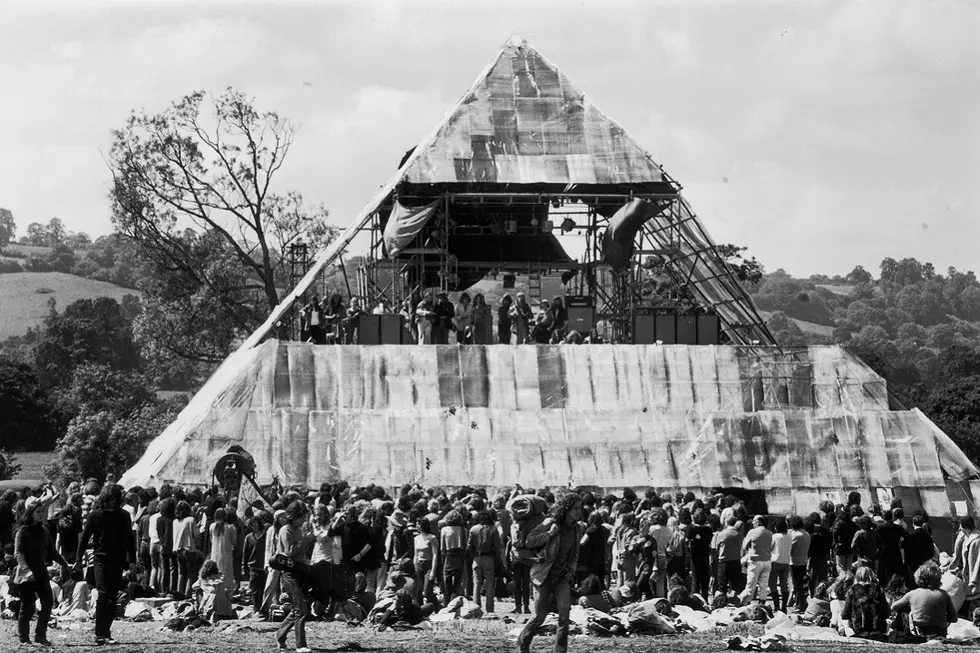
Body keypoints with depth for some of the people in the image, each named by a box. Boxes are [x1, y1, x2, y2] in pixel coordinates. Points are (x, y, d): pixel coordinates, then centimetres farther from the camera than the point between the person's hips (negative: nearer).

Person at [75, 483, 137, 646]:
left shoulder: (123, 516, 5)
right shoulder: (95, 515, -1)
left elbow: (129, 539, 9)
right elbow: (84, 537, 3)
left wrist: (132, 560, 4)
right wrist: (78, 559, -1)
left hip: (118, 560, 3)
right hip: (101, 559, -3)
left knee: (112, 597, 5)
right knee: (103, 594, -13)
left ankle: (105, 632, 13)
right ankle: (100, 633, -13)